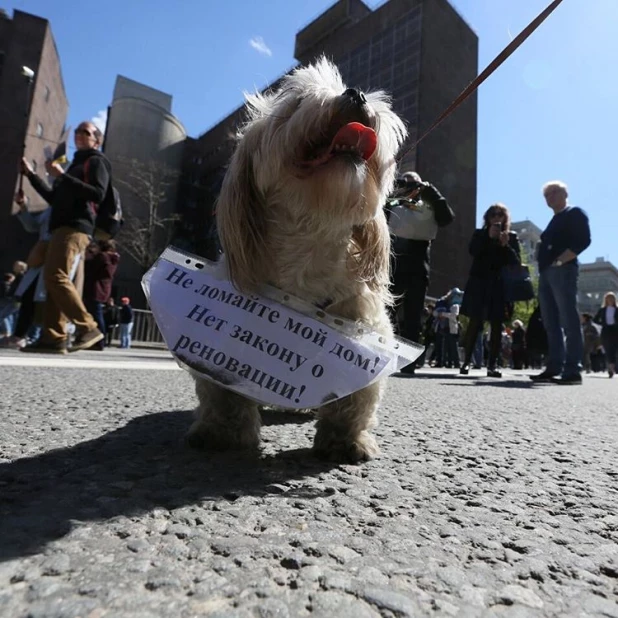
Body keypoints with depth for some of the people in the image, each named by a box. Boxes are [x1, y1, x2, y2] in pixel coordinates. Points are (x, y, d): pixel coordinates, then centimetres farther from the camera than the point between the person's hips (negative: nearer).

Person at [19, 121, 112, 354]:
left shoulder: (96, 161, 5)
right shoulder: (76, 164, 33)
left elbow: (98, 194, -14)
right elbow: (54, 199, 34)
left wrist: (62, 176, -15)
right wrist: (31, 175, 33)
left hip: (75, 227, -9)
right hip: (63, 227, 9)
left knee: (55, 276, -21)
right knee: (54, 279, 1)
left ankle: (87, 328, -21)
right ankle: (53, 337, -3)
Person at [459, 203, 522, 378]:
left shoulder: (512, 237, 11)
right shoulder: (479, 234, 12)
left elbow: (517, 262, 2)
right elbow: (473, 251, -6)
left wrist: (506, 246, -12)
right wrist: (489, 237, -13)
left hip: (501, 285, 1)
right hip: (479, 283, -1)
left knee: (497, 325, -1)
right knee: (474, 322, -5)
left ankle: (493, 365, 1)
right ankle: (466, 362, -2)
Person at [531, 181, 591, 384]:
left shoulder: (575, 213, 4)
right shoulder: (553, 221, 27)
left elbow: (583, 240, -10)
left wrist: (559, 261, -16)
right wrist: (544, 267, 8)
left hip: (563, 271, -8)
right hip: (546, 274, 9)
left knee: (569, 321, -11)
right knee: (551, 324, 4)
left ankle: (573, 370, -11)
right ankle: (554, 368, 5)